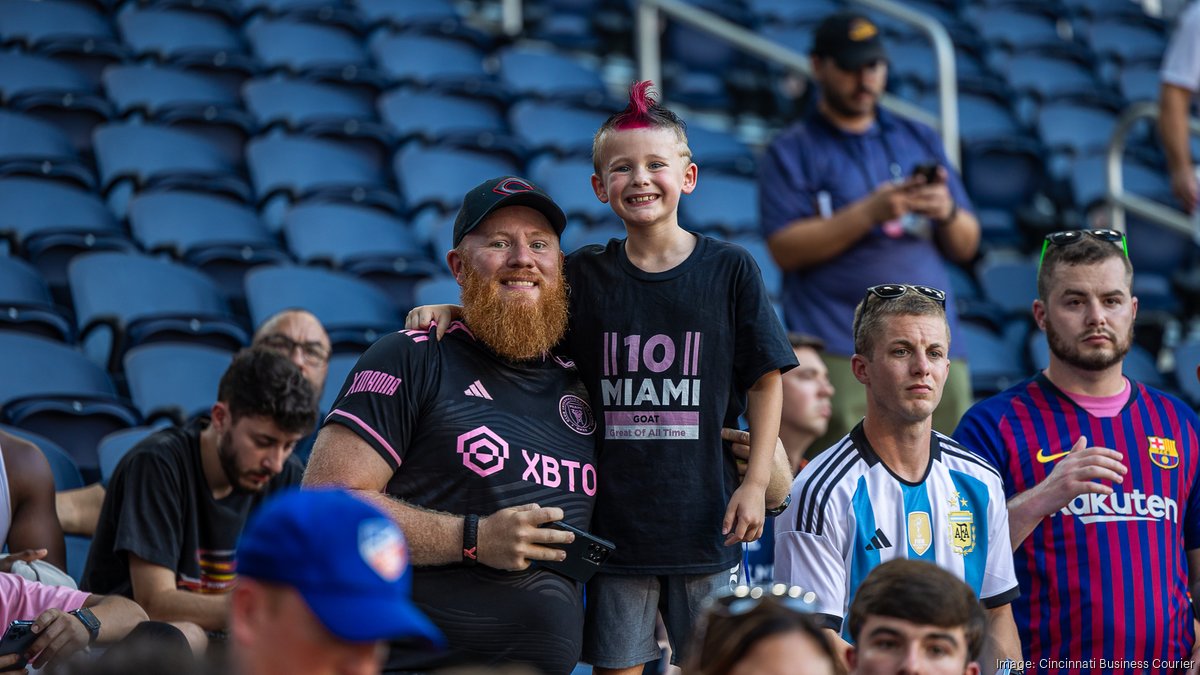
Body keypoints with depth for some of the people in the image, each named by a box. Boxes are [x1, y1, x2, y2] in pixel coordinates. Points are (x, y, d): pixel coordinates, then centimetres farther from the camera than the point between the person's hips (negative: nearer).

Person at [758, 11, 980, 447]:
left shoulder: (920, 141, 22)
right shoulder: (791, 153, 9)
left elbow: (965, 248, 20)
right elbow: (786, 248, -5)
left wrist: (947, 212, -3)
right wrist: (871, 212, -13)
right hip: (839, 355, -4)